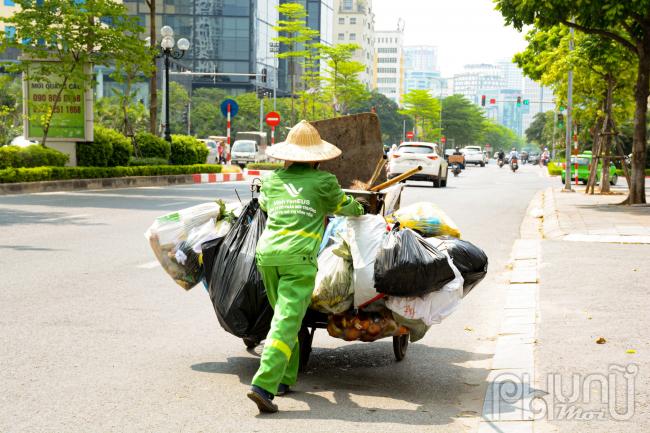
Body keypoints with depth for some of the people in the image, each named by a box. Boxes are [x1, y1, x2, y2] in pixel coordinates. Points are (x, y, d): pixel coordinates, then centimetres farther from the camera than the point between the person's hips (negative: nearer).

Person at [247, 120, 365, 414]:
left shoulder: (272, 180, 16)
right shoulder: (323, 181, 7)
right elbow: (346, 206, 25)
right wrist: (358, 209, 49)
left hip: (266, 253, 5)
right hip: (298, 257, -5)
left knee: (283, 316, 21)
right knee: (287, 321, -10)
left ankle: (285, 379, 26)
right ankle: (263, 385, -21)